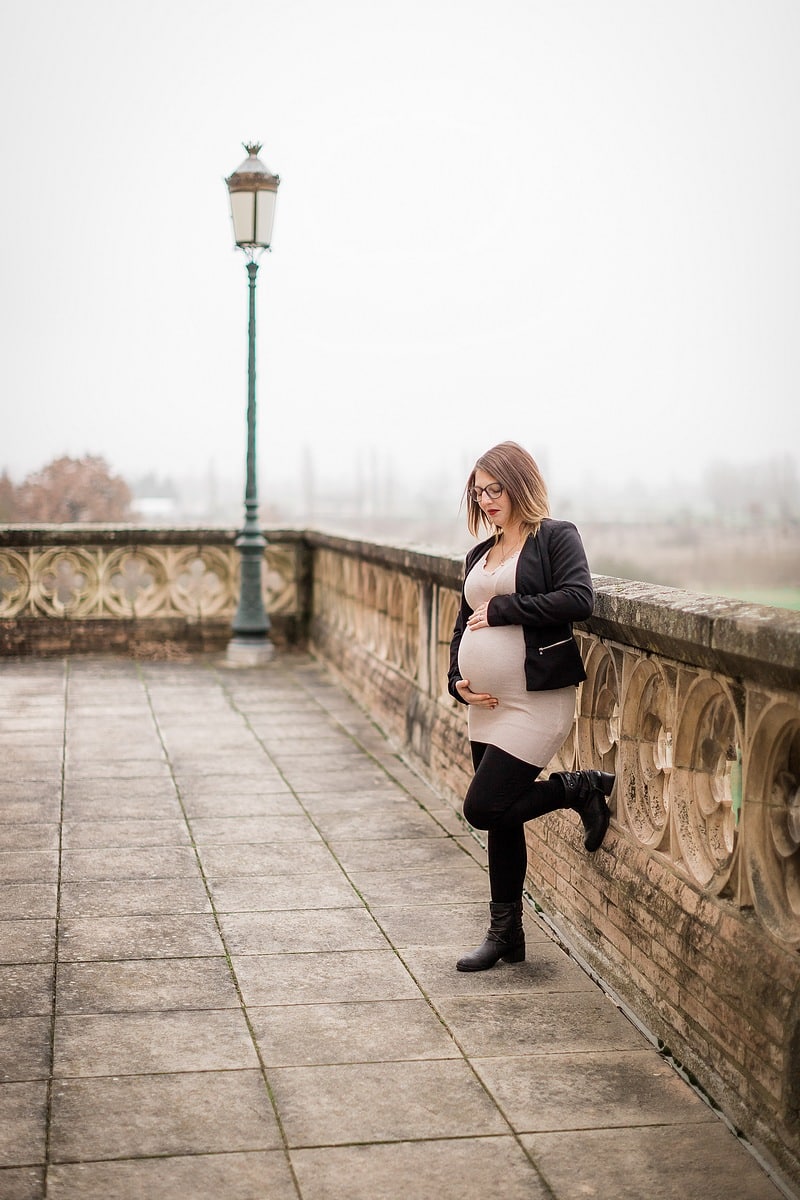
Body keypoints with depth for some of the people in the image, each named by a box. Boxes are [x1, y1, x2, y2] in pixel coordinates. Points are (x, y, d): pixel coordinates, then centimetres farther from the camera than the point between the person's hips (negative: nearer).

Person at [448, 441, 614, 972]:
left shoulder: (556, 537, -5)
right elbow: (463, 625, 20)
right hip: (487, 706, 8)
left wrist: (502, 610, -16)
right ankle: (506, 934, 22)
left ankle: (579, 788, 8)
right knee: (501, 820, 11)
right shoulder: (479, 555, 16)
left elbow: (578, 599, -21)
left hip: (536, 702, -7)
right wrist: (458, 680, 4)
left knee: (484, 807, -12)